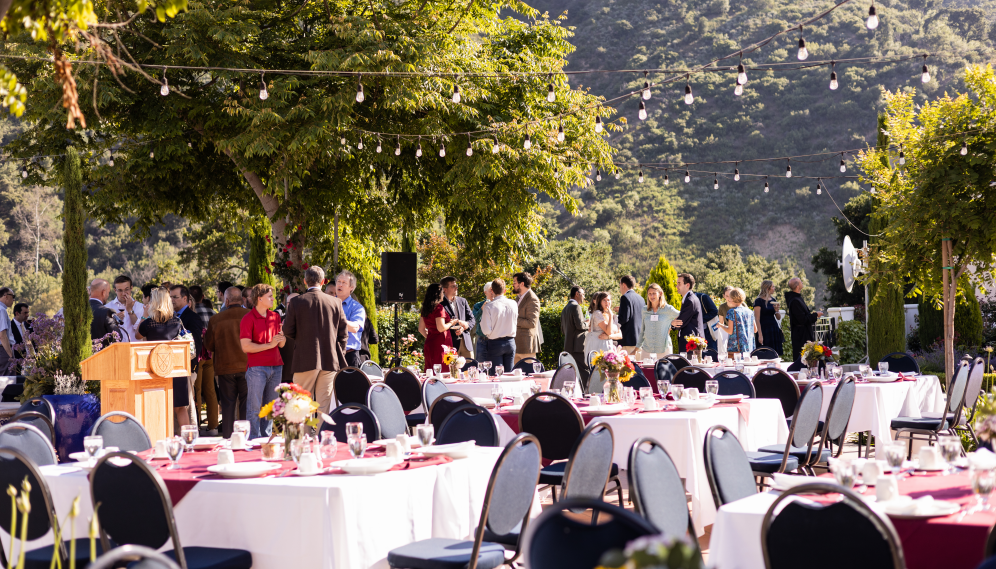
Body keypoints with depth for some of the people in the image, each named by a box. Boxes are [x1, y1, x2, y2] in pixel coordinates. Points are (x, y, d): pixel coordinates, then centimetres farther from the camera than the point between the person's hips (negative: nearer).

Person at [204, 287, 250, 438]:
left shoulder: (215, 319, -4)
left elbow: (209, 345, 5)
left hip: (225, 367, 1)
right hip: (246, 366, -1)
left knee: (228, 403, 8)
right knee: (246, 402, 5)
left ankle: (227, 435, 9)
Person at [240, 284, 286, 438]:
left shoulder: (275, 317, 14)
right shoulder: (248, 319, -6)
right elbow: (246, 346, -13)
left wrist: (282, 337, -7)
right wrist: (269, 345, -15)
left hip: (275, 367, 6)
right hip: (257, 368, -6)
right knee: (255, 406, -4)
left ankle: (267, 438, 16)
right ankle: (254, 440, 0)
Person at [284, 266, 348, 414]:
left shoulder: (296, 303, -4)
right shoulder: (336, 302, 2)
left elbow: (288, 332, 0)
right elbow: (343, 333, 5)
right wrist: (340, 356, 14)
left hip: (305, 361, -2)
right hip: (330, 362, 2)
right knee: (325, 406, 5)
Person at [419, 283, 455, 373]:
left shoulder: (425, 309, 12)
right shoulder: (438, 308, -12)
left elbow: (421, 329, 17)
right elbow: (441, 328, -17)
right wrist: (451, 323, -2)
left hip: (429, 344, 8)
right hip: (440, 344, -8)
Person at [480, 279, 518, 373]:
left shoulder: (489, 306, -13)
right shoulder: (513, 304, -1)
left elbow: (486, 330, -13)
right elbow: (515, 322, 7)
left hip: (495, 343, -4)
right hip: (511, 342, 4)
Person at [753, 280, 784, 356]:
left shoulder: (773, 300, 12)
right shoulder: (759, 301, -7)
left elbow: (778, 318, 17)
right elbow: (757, 319, -11)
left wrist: (776, 310, -5)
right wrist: (760, 334, -16)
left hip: (775, 329, 7)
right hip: (764, 329, -7)